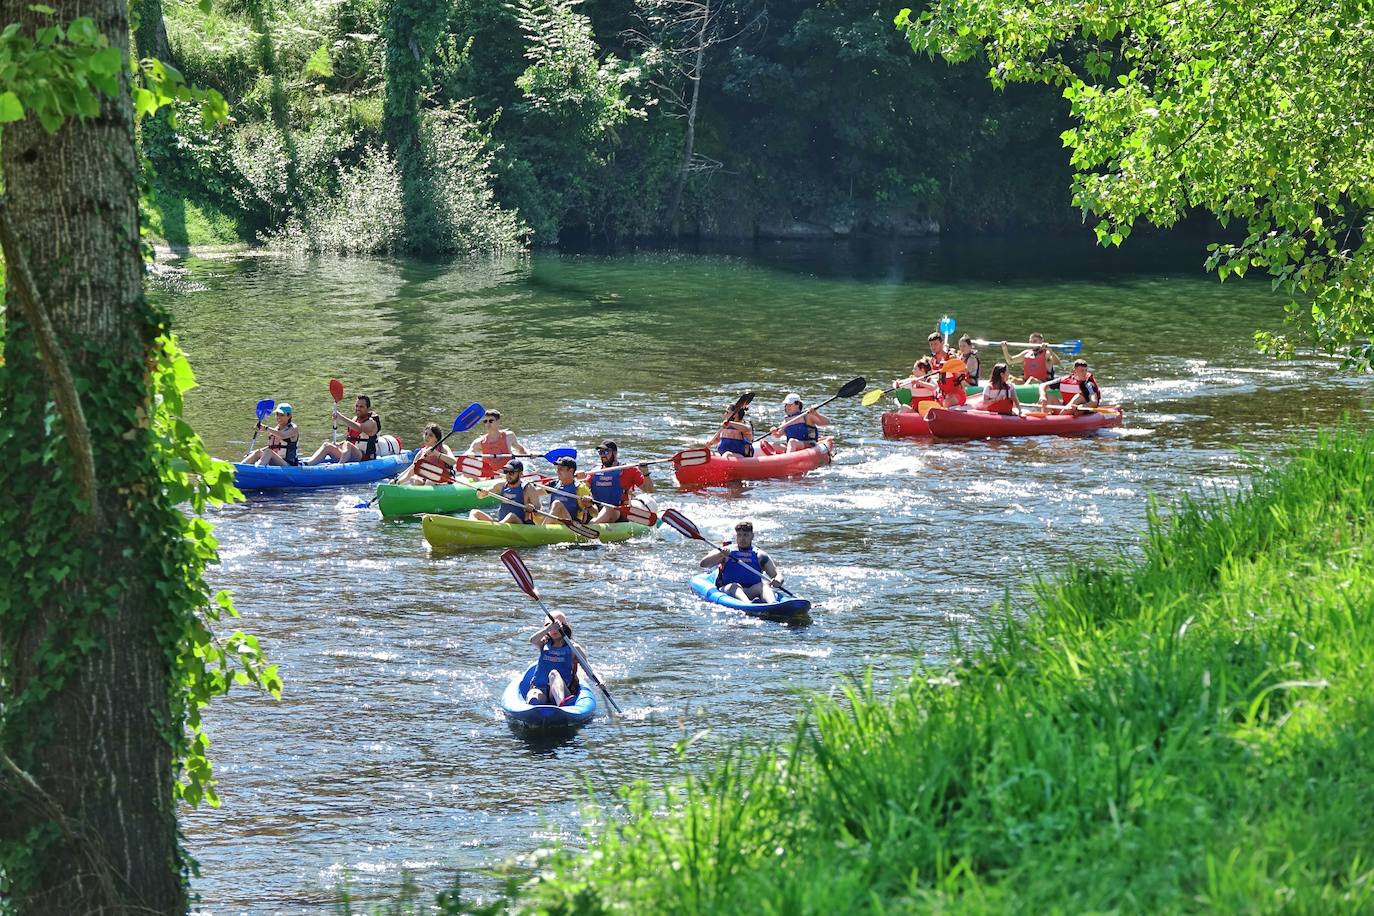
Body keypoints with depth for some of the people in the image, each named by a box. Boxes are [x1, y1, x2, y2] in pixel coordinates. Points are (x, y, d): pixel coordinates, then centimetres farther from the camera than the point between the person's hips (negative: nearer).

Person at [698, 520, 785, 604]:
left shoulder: (759, 555, 14)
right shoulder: (726, 551, 10)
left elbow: (778, 575, 11)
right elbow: (703, 564, -2)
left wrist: (777, 580, -15)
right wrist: (721, 554, -19)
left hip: (752, 593, 2)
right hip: (727, 591, -2)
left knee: (764, 585, -25)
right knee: (735, 586, -32)